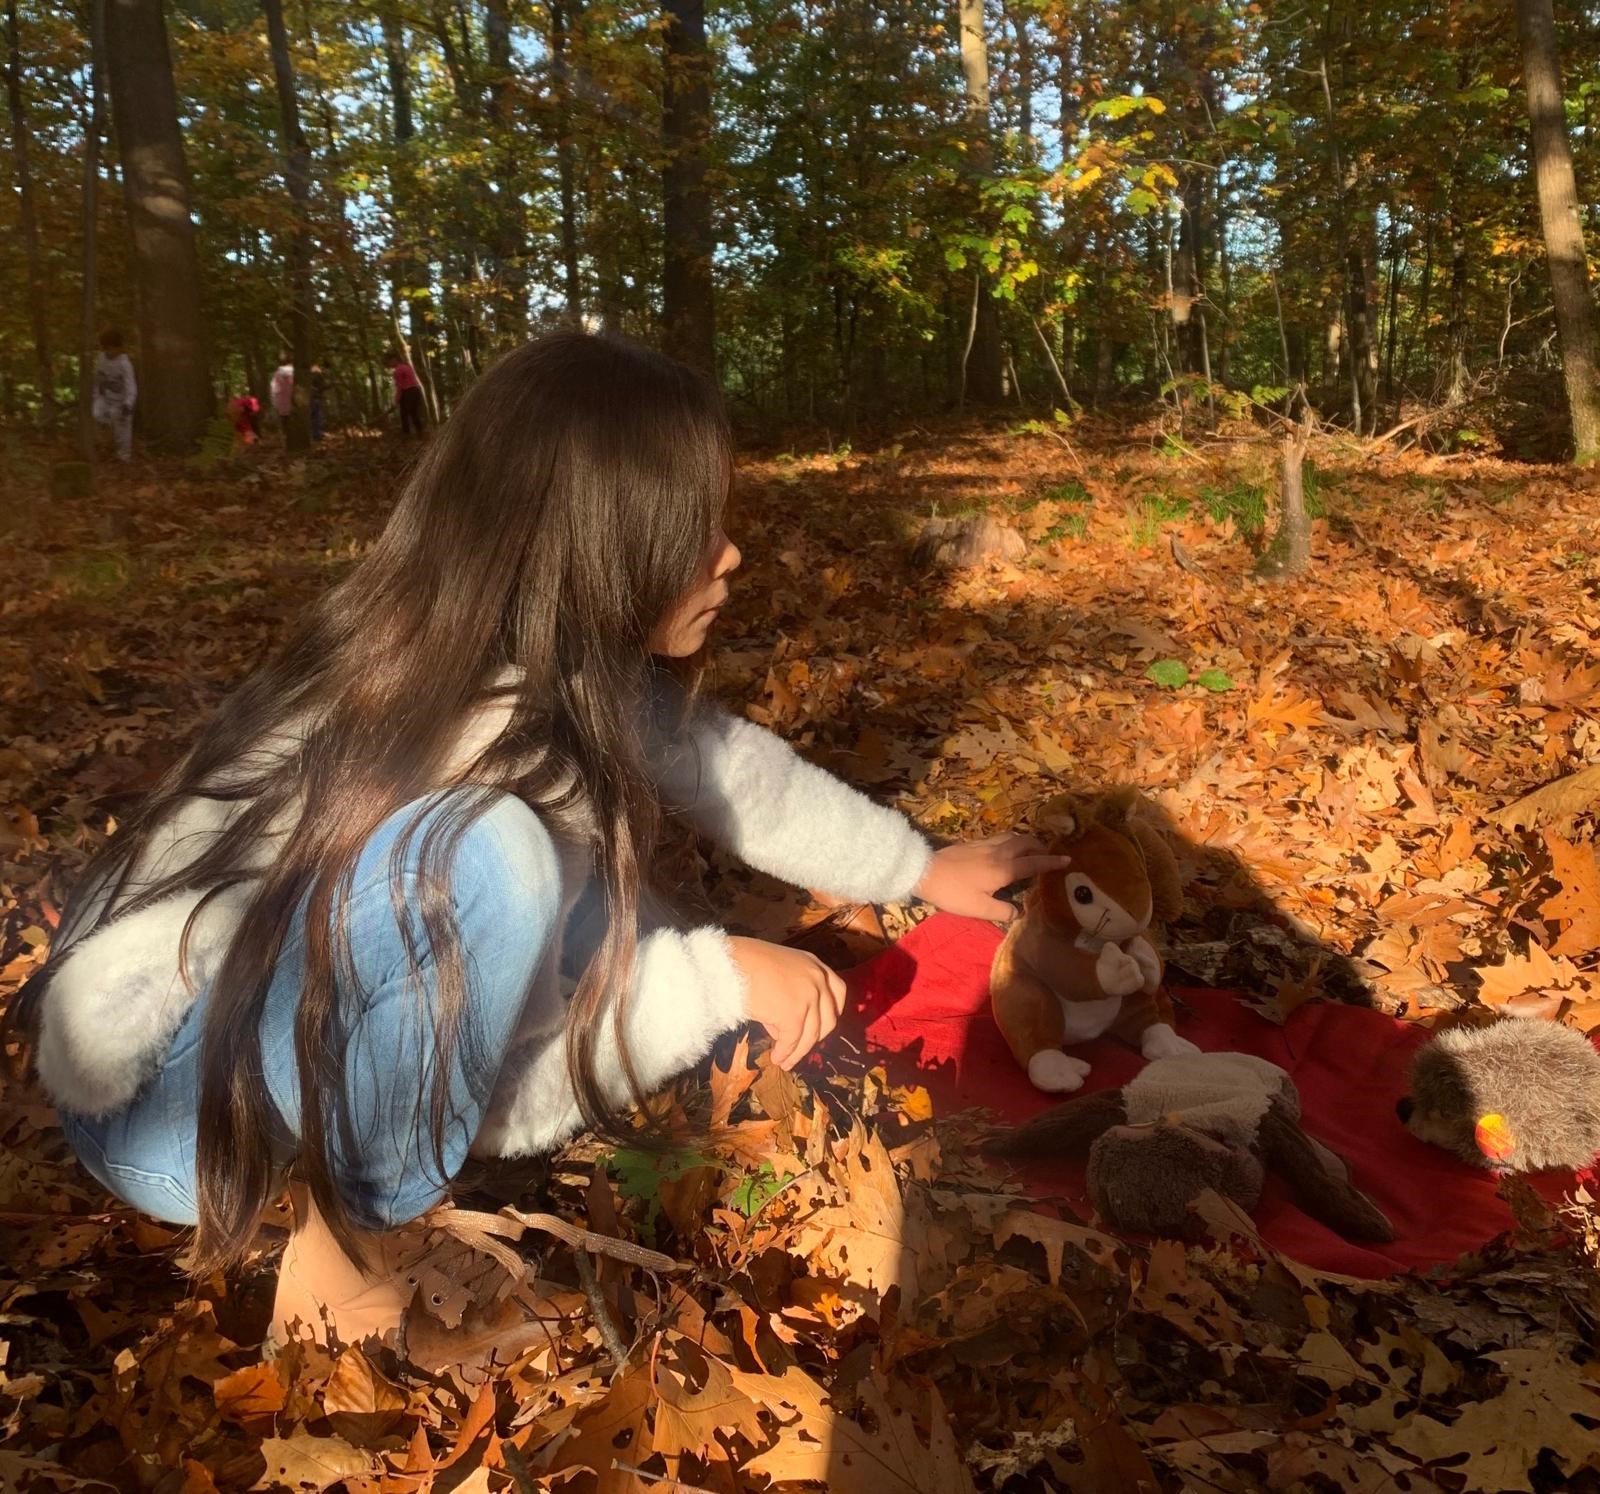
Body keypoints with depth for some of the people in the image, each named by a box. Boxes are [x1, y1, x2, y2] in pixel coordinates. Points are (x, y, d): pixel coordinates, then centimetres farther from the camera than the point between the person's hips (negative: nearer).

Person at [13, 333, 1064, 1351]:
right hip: (162, 1094, -8)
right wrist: (718, 981, -14)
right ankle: (353, 1248, -10)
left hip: (299, 1027, 8)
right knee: (499, 859, -32)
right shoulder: (447, 754, -32)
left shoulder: (558, 662, -9)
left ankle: (366, 1200, 5)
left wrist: (922, 869, 15)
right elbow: (506, 1087, -21)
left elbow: (731, 766, 5)